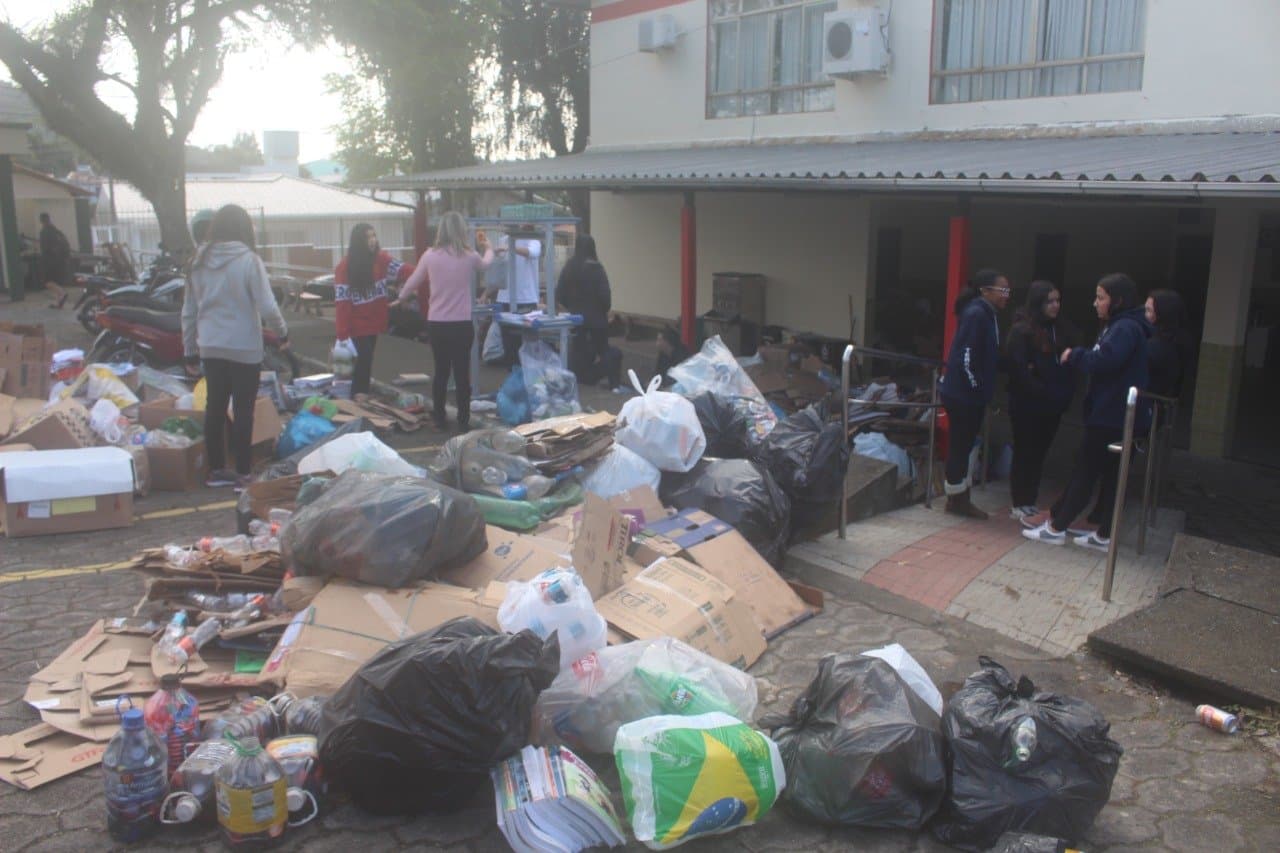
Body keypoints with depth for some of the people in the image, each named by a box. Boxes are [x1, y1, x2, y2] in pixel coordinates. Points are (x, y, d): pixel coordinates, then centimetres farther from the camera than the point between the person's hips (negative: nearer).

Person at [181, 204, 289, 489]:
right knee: (243, 409, 1)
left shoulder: (199, 262, 5)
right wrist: (282, 332, 4)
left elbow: (188, 311, 9)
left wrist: (190, 350, 18)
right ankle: (242, 474, 6)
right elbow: (267, 307, -14)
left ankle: (216, 470, 22)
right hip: (244, 348, -5)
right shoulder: (248, 260, -12)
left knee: (215, 406, 13)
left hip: (210, 348, 5)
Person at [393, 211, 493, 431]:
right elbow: (485, 264, 19)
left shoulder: (430, 255, -4)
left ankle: (439, 419, 21)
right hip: (462, 324, -2)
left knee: (441, 371, 14)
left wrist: (400, 299, 30)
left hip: (436, 324, 2)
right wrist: (488, 248, 42)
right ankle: (463, 422, 9)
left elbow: (413, 282, 10)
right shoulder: (469, 256, -5)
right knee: (462, 373, 6)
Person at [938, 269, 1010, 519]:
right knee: (959, 446, 0)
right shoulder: (976, 314, -17)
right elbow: (965, 357, -22)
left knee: (964, 447, 15)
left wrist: (984, 390, 11)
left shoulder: (987, 314, 13)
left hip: (973, 394, 10)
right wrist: (975, 386, -13)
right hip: (962, 394, -10)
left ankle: (961, 498, 24)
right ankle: (956, 499, 11)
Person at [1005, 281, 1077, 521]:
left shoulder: (1061, 330, 11)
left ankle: (1030, 502, 19)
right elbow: (1018, 368, -15)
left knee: (1039, 453, 11)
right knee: (1025, 453, 2)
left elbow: (1070, 364, 12)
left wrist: (1066, 392, -1)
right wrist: (1041, 392, -16)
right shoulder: (1021, 330, -9)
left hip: (1053, 404, 6)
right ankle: (1020, 504, 10)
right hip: (1027, 404, -6)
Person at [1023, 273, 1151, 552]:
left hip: (1111, 417, -10)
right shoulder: (1119, 326, 18)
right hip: (1113, 415, 10)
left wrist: (1074, 355, -12)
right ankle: (1103, 536, 17)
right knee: (1110, 475, 11)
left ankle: (1056, 528, 3)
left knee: (1085, 471, -3)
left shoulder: (1126, 328, -15)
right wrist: (1076, 356, 1)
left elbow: (1102, 361, -27)